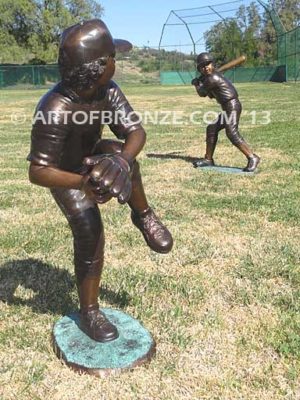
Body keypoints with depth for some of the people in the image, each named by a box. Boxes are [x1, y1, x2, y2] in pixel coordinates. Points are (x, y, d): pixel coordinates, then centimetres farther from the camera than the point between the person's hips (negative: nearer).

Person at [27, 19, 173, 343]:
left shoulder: (108, 90, -22)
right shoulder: (55, 110, -38)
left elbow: (135, 131, -25)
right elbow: (38, 172, -38)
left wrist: (122, 160, -48)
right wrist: (82, 182, -55)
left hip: (92, 156, 4)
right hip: (64, 172, -4)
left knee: (119, 154, -31)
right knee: (90, 235, -13)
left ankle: (143, 216, -7)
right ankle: (89, 313, 6)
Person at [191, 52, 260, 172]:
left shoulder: (212, 78, -13)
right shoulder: (214, 75, 16)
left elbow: (202, 93, -1)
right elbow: (212, 95, 22)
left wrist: (197, 84, 18)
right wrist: (200, 83, 15)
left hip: (232, 106, -11)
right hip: (228, 108, 11)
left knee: (232, 133, -21)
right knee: (212, 129, 13)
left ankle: (252, 158, -20)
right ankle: (208, 159, 20)